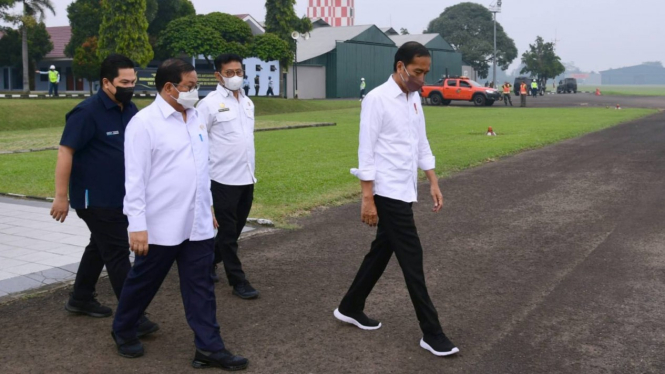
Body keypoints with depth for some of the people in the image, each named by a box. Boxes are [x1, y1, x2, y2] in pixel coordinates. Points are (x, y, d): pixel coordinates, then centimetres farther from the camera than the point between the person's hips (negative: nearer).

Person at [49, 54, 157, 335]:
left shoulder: (130, 109, 6)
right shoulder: (87, 112, -17)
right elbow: (65, 153, -18)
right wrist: (61, 197, -20)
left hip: (120, 197, 8)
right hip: (95, 198, -8)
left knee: (101, 246, 19)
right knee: (118, 254, -8)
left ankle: (80, 299, 36)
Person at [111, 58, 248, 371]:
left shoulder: (195, 117, 8)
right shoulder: (144, 122, -13)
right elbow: (135, 178, -15)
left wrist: (209, 207, 17)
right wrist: (137, 226, -17)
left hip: (198, 224, 6)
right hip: (161, 226, -6)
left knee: (200, 286, 8)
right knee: (143, 283, 13)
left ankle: (209, 347, 15)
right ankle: (123, 331, 36)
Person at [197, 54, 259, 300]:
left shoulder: (248, 102, 11)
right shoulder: (209, 104, -10)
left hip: (247, 178, 7)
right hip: (224, 179, -7)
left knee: (235, 229, 16)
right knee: (228, 232, 3)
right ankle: (238, 281, 12)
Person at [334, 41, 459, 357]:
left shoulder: (414, 98, 10)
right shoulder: (377, 99, -14)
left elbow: (421, 143, 17)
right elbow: (366, 151, -16)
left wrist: (433, 182, 12)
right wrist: (367, 198, -18)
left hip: (405, 191, 8)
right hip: (388, 193, -8)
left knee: (382, 251, 17)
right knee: (412, 259, -4)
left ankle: (350, 308, 33)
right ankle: (432, 334, 5)